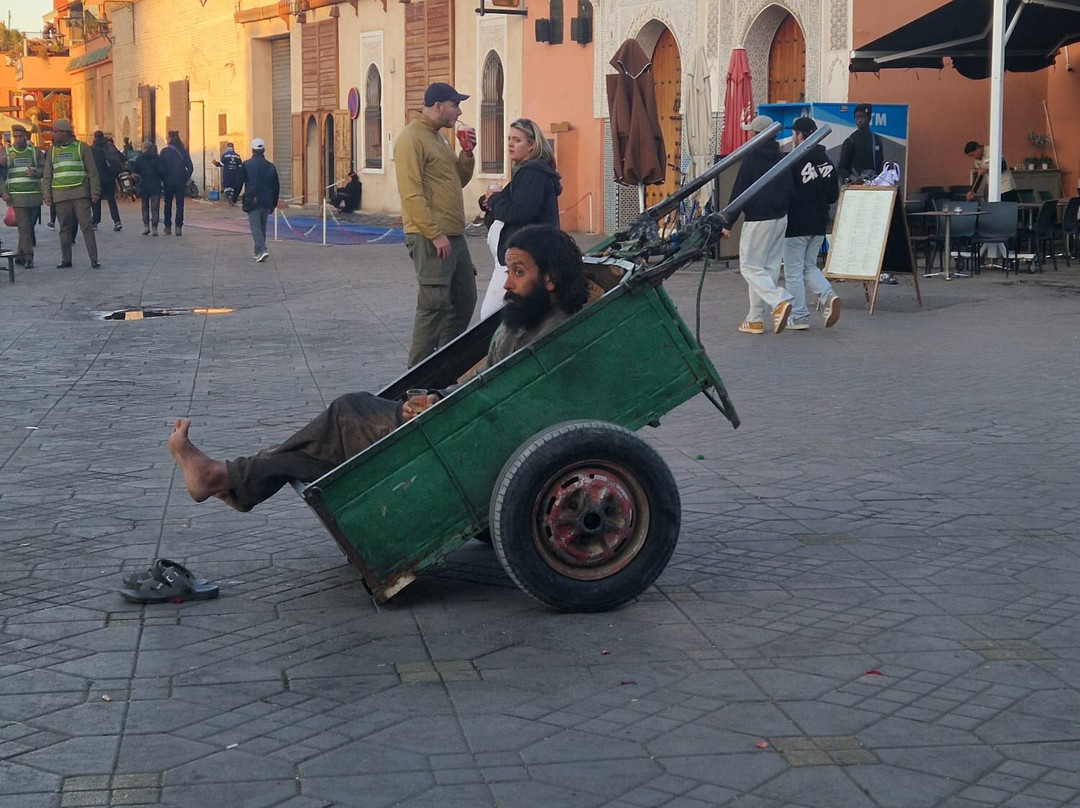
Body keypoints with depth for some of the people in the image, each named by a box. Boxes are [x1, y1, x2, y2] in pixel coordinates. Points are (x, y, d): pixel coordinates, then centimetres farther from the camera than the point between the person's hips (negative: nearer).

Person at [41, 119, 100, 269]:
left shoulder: (82, 147, 2)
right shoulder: (52, 150, 13)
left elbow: (92, 171, 1)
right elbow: (47, 175, 14)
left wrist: (94, 191, -6)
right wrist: (46, 194, 4)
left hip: (80, 194, -3)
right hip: (60, 195, 4)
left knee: (86, 225, -7)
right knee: (64, 228, 6)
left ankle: (94, 259, -6)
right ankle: (66, 259, 13)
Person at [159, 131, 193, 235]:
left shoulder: (164, 151, -6)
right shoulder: (183, 151, -1)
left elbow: (161, 167, -7)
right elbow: (190, 167, -3)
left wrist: (162, 179, 5)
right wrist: (186, 178, 7)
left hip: (168, 182, -1)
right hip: (180, 182, 1)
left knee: (168, 204, 12)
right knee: (180, 204, 3)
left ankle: (168, 227, 13)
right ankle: (178, 227, -5)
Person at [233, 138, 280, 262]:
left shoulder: (246, 165, -4)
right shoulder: (271, 166, 7)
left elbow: (239, 183, -2)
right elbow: (276, 186, 11)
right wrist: (274, 203, 19)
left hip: (252, 201, -4)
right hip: (266, 202, 4)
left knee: (255, 226, -6)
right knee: (262, 226, 14)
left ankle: (262, 250, -23)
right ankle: (259, 252, 21)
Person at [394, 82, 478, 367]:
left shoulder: (439, 137, 18)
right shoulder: (412, 138, -12)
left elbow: (458, 181, 23)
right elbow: (412, 193, -20)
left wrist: (466, 153, 6)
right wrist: (435, 234, -22)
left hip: (452, 235, 10)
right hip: (429, 237, -10)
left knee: (465, 299, 13)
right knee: (434, 304, -8)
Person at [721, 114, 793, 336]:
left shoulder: (752, 158, -11)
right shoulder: (782, 159, 10)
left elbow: (739, 192, -11)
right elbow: (789, 190, 13)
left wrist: (728, 223, -7)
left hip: (758, 220, -7)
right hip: (780, 218, 7)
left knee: (750, 267, -1)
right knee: (770, 267, 10)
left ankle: (779, 301, -23)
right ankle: (755, 319, 13)